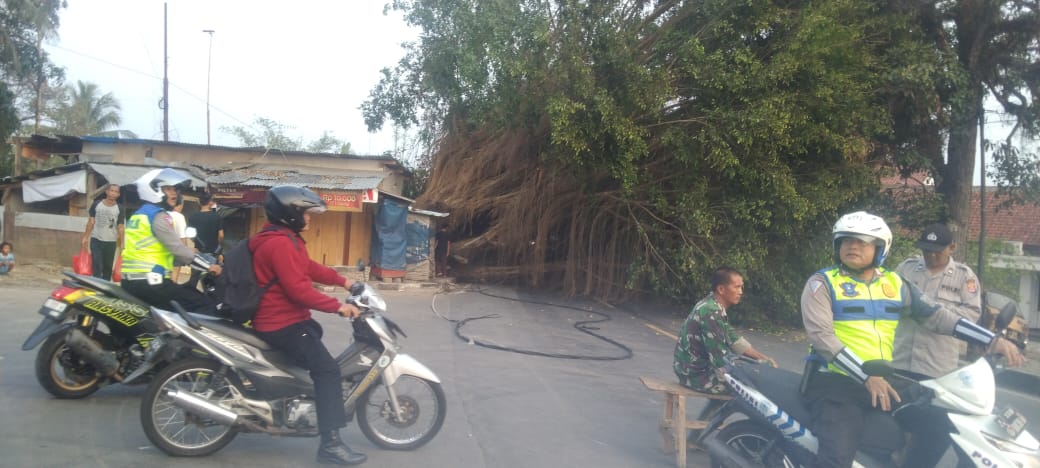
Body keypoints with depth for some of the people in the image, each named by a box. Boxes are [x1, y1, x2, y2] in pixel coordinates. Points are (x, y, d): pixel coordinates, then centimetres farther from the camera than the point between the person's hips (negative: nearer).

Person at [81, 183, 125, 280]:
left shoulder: (119, 208, -2)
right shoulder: (97, 204, -1)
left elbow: (120, 227, -1)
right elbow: (91, 222, 5)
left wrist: (121, 244, -4)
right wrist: (85, 237, 1)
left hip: (111, 242, 1)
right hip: (96, 240, 0)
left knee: (108, 267, 9)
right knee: (97, 267, -6)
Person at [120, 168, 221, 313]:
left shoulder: (138, 214, 21)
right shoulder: (158, 216, -10)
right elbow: (176, 247, -18)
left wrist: (190, 257, 26)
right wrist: (208, 266, -14)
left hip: (130, 281, 10)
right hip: (150, 281, -10)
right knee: (207, 307, -13)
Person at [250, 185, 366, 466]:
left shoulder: (284, 238, 13)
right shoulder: (280, 243, -23)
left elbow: (309, 267, 18)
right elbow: (298, 289, -29)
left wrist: (343, 282, 14)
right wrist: (337, 306, -26)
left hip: (282, 317, 12)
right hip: (282, 324, -12)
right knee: (328, 370, -16)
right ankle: (330, 444, -17)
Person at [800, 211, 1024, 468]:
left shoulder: (893, 283, 12)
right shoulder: (822, 283, -5)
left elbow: (935, 315, 13)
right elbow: (821, 336, -14)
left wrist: (992, 340, 3)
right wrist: (866, 376, -22)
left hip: (882, 381, 6)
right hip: (834, 382, -6)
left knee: (938, 426, -5)